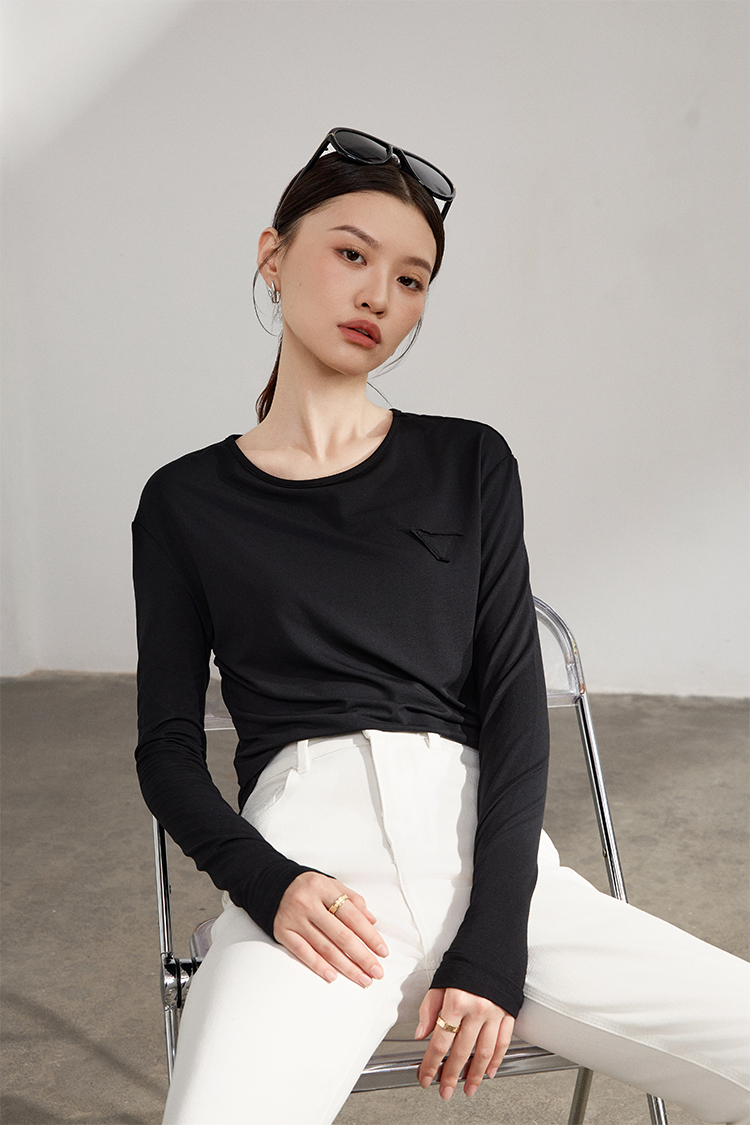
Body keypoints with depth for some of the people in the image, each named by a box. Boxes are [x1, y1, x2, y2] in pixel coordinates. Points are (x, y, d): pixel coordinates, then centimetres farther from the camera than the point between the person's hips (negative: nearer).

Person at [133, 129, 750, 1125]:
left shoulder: (471, 465, 14)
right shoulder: (186, 502, 13)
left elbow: (515, 708, 5)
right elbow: (167, 748, 10)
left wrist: (492, 944, -8)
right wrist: (268, 884, -11)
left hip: (488, 853, 3)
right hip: (308, 862, -2)